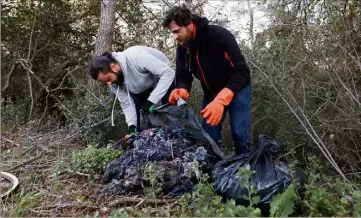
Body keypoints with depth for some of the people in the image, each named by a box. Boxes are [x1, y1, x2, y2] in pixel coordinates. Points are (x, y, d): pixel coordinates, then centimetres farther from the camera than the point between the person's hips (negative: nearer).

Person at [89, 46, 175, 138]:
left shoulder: (135, 57, -41)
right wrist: (132, 126, -29)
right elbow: (127, 103, -15)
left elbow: (168, 72, -41)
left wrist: (151, 101, -44)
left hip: (163, 77, -4)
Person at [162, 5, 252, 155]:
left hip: (236, 88, -5)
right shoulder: (182, 47, -10)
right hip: (211, 92, 6)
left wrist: (221, 100, -45)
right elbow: (183, 76, -4)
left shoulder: (219, 35, -29)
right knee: (208, 135, 3)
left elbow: (242, 72, -33)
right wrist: (182, 90, -30)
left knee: (240, 135, -11)